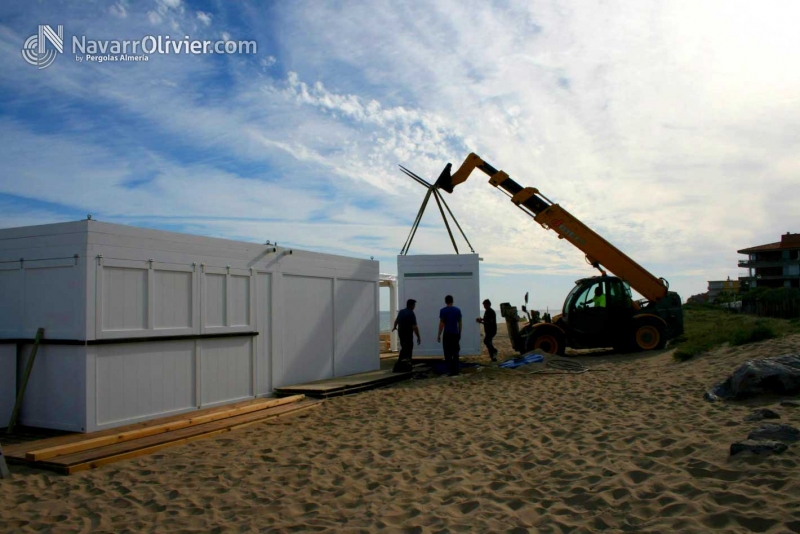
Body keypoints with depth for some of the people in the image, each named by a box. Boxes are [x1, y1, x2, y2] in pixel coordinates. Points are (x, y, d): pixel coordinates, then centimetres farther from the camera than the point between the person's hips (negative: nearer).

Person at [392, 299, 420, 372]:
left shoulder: (401, 311, 4)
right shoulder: (411, 314, -19)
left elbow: (396, 320, 23)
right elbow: (414, 327, -23)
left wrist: (395, 327, 43)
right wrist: (418, 337, -16)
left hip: (400, 333, 8)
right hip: (408, 334, -8)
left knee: (404, 349, 20)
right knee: (408, 350, 0)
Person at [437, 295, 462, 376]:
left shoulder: (443, 311, -7)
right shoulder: (457, 310, 4)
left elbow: (441, 323, -11)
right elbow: (459, 323, 7)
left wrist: (439, 335, -6)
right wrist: (459, 333, 17)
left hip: (447, 334, -4)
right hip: (455, 333, 4)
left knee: (448, 353, 1)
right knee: (455, 352, 15)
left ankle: (451, 370, -3)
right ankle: (457, 369, 14)